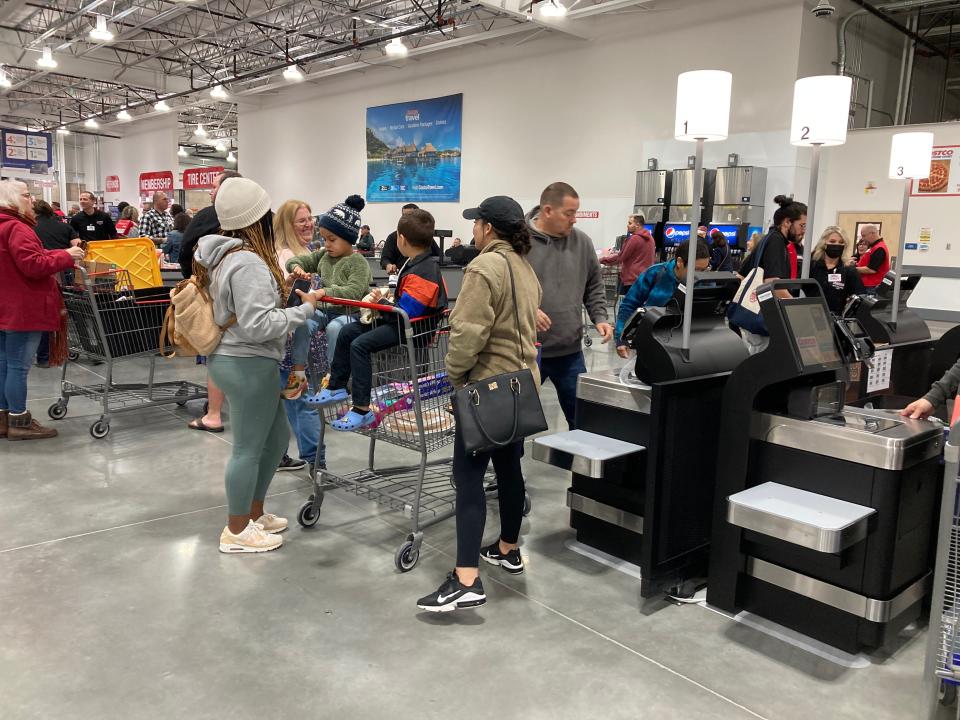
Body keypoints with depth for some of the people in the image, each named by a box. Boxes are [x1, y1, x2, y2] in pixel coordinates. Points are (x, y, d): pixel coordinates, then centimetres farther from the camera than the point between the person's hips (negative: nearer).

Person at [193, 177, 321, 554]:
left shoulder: (224, 255, 10)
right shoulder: (248, 262, -22)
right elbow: (258, 325, -26)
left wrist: (282, 287, 9)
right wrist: (305, 309, -18)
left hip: (237, 360, 11)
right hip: (248, 365, -11)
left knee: (276, 438, 20)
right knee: (249, 447, 3)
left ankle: (254, 512, 34)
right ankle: (237, 531, 18)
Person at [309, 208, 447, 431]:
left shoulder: (423, 273, -24)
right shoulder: (416, 264, 9)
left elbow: (406, 312, -27)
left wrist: (380, 303, -13)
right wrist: (384, 300, 6)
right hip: (402, 319, 11)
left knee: (360, 345, -23)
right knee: (347, 332, 11)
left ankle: (361, 410, -18)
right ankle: (336, 387, 20)